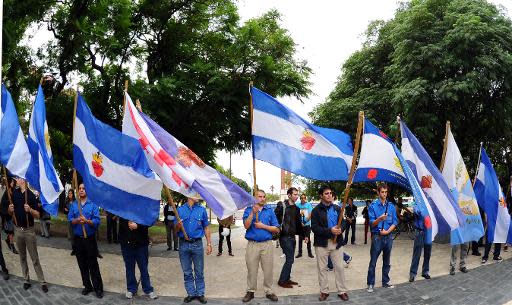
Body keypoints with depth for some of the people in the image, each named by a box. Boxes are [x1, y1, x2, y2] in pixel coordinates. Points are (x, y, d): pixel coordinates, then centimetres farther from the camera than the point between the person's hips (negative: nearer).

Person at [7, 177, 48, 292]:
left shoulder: (31, 195, -9)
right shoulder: (14, 193, 3)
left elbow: (38, 215, -8)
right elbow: (10, 213, 13)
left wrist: (30, 210, -27)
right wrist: (10, 210, -10)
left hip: (29, 230, -4)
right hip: (17, 230, 4)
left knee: (35, 258, -1)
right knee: (22, 257, 12)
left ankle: (43, 282, 4)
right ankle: (26, 280, 22)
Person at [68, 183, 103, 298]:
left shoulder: (93, 204, -4)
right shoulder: (73, 204, 6)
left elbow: (97, 221, -10)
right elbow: (70, 219, 0)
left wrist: (87, 221, -28)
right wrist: (77, 220, -20)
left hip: (90, 238, -3)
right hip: (78, 238, 3)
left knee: (93, 264, -2)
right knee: (82, 264, 11)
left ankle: (98, 288, 6)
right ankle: (87, 286, 24)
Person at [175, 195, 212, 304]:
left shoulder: (202, 209, 3)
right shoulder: (180, 209, 3)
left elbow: (206, 228, 6)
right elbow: (175, 229, 5)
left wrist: (209, 244, 2)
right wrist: (178, 226, -18)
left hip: (197, 244, 0)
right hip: (183, 244, 1)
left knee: (199, 272, 6)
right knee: (187, 272, 10)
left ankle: (200, 293, 18)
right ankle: (191, 293, 22)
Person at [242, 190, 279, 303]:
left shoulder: (270, 211, 6)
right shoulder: (249, 209, 4)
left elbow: (276, 229, 3)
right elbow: (246, 226, -10)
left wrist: (263, 226, -8)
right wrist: (253, 213, -19)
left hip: (267, 244, 1)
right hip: (252, 244, -1)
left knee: (268, 270, 4)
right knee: (251, 269, 7)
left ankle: (268, 291, 17)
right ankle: (250, 291, 19)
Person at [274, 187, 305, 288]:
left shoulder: (296, 208, 13)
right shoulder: (283, 206, -11)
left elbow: (299, 224, 19)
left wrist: (304, 236, 15)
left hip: (292, 236, 7)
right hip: (285, 237, -7)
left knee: (290, 259, 12)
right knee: (289, 259, -8)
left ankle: (287, 279, 23)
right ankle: (282, 281, 3)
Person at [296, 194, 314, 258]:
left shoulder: (309, 204, -3)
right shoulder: (298, 205, -1)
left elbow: (310, 214, -6)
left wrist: (305, 221, -16)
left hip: (307, 224, -1)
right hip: (300, 224, 1)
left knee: (308, 238, 5)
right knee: (300, 239, 6)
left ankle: (309, 252, 14)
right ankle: (300, 253, 14)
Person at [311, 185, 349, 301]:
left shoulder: (337, 208, 8)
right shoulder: (316, 210, -5)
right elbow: (314, 228, -13)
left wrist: (340, 229, -13)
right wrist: (330, 230, -22)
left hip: (337, 242, 3)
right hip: (322, 243, -2)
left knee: (339, 267, 6)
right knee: (322, 268, 7)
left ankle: (342, 291, 16)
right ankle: (324, 291, 18)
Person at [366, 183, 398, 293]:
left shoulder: (391, 206, 4)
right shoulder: (373, 206, -7)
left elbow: (395, 222, 5)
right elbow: (372, 224, -9)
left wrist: (387, 231, -10)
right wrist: (380, 219, -28)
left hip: (388, 236, 4)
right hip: (377, 236, -4)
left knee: (387, 261, 14)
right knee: (373, 262, 0)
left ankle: (385, 281, 27)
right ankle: (370, 284, 8)